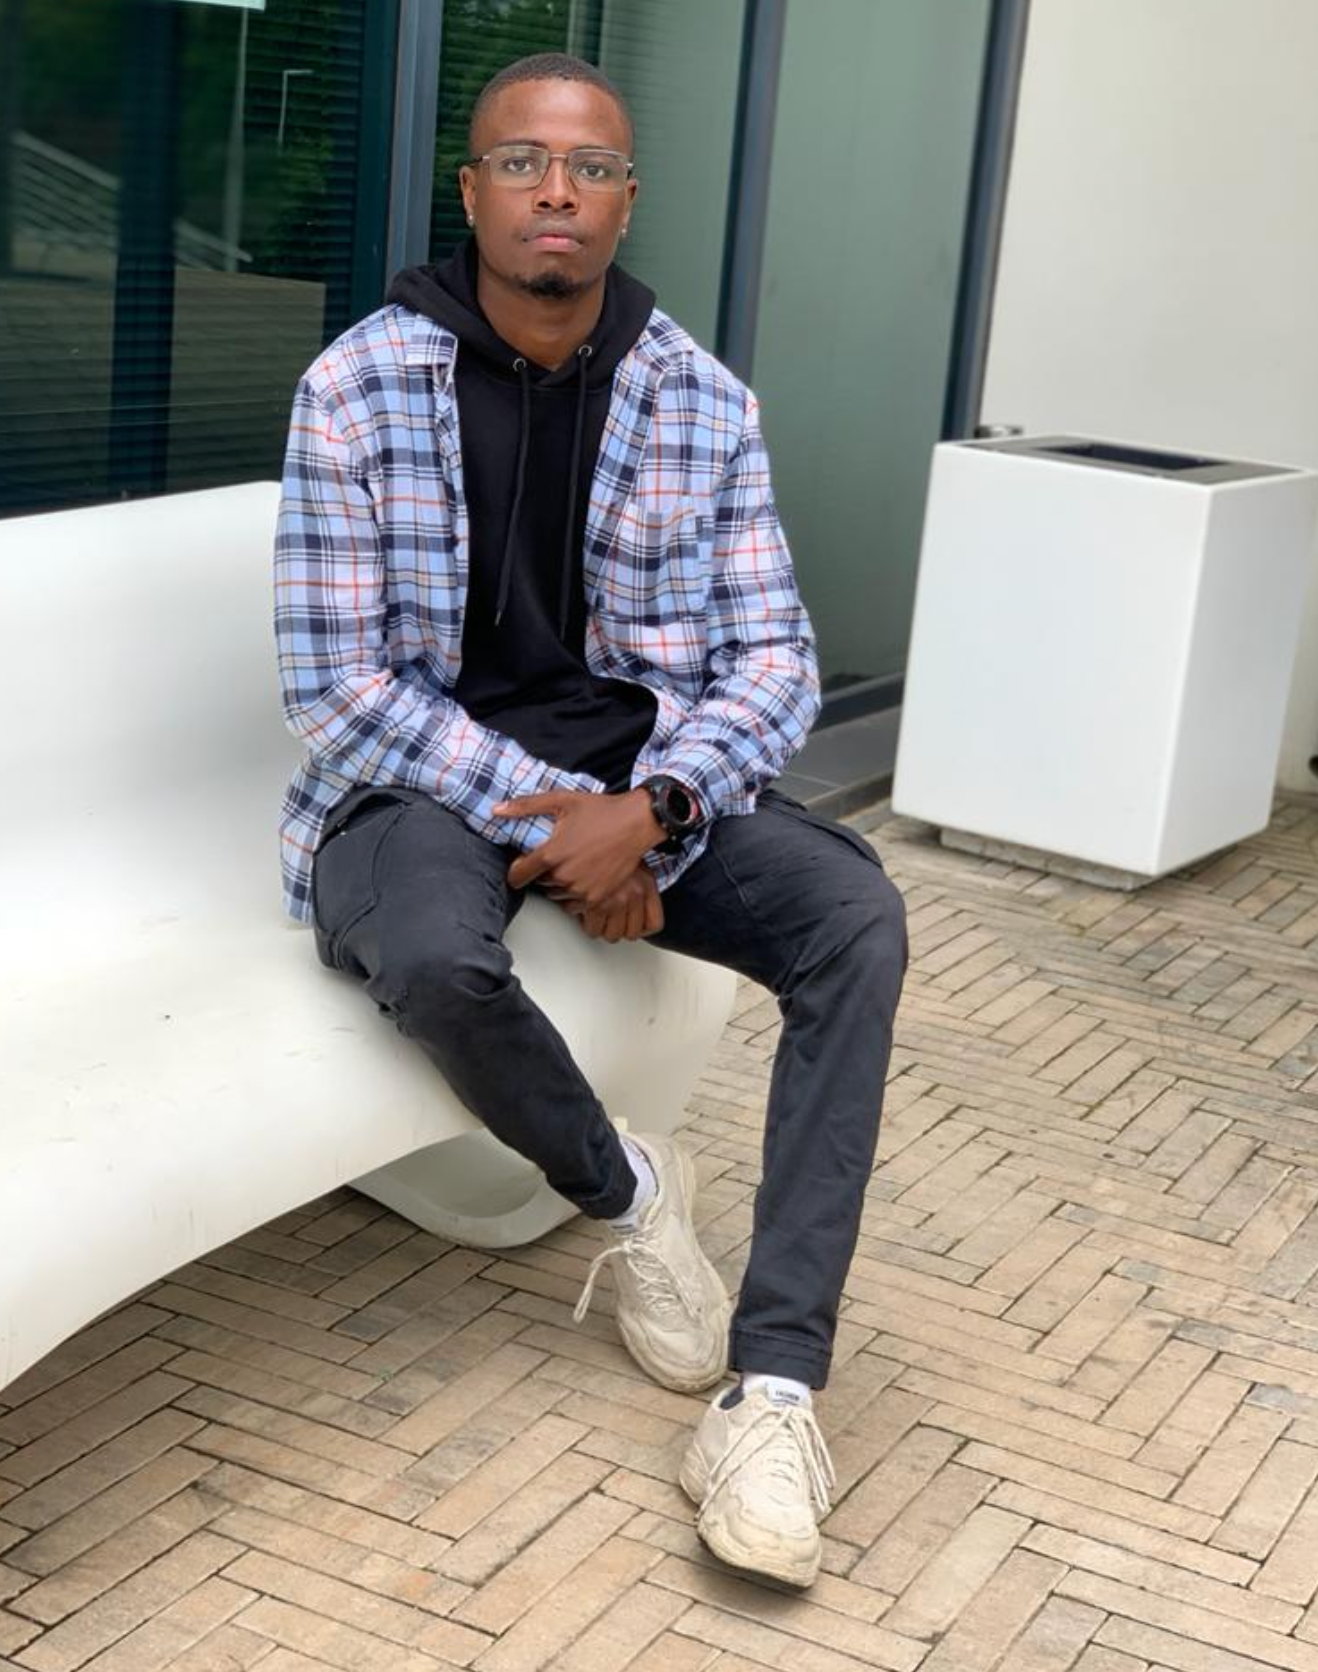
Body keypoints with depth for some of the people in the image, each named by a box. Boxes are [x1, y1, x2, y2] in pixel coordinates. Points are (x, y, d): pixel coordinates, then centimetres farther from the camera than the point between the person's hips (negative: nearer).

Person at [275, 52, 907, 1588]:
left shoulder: (705, 404, -1)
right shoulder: (361, 385, -9)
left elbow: (771, 663, -2)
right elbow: (335, 682, -11)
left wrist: (650, 811, -21)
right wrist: (547, 816, -19)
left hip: (641, 777, 3)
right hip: (423, 776, -2)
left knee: (857, 913, -24)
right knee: (439, 961, -37)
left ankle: (774, 1381, -26)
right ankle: (625, 1190, -3)